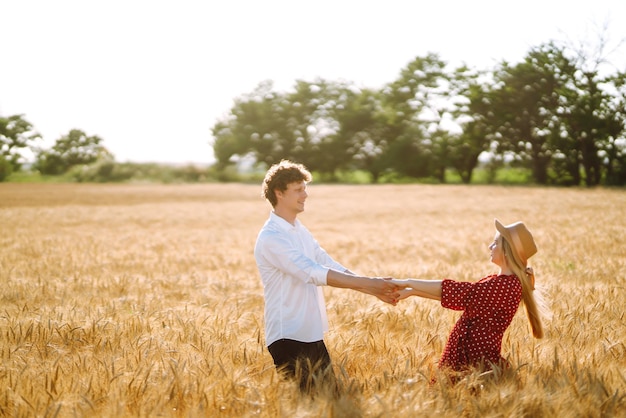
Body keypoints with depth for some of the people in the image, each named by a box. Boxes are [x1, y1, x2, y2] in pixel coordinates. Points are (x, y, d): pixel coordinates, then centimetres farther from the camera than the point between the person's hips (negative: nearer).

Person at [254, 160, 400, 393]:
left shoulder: (300, 231, 13)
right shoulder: (271, 238, -17)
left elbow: (331, 267, 7)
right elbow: (314, 273, -25)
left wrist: (375, 290, -5)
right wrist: (367, 283, -27)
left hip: (312, 335, 9)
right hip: (289, 338, -9)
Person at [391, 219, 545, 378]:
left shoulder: (507, 285, -19)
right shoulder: (498, 281, 13)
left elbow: (455, 291, -21)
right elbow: (460, 295, 13)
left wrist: (408, 282, -15)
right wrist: (411, 291, 8)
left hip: (478, 361, -9)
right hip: (465, 354, 9)